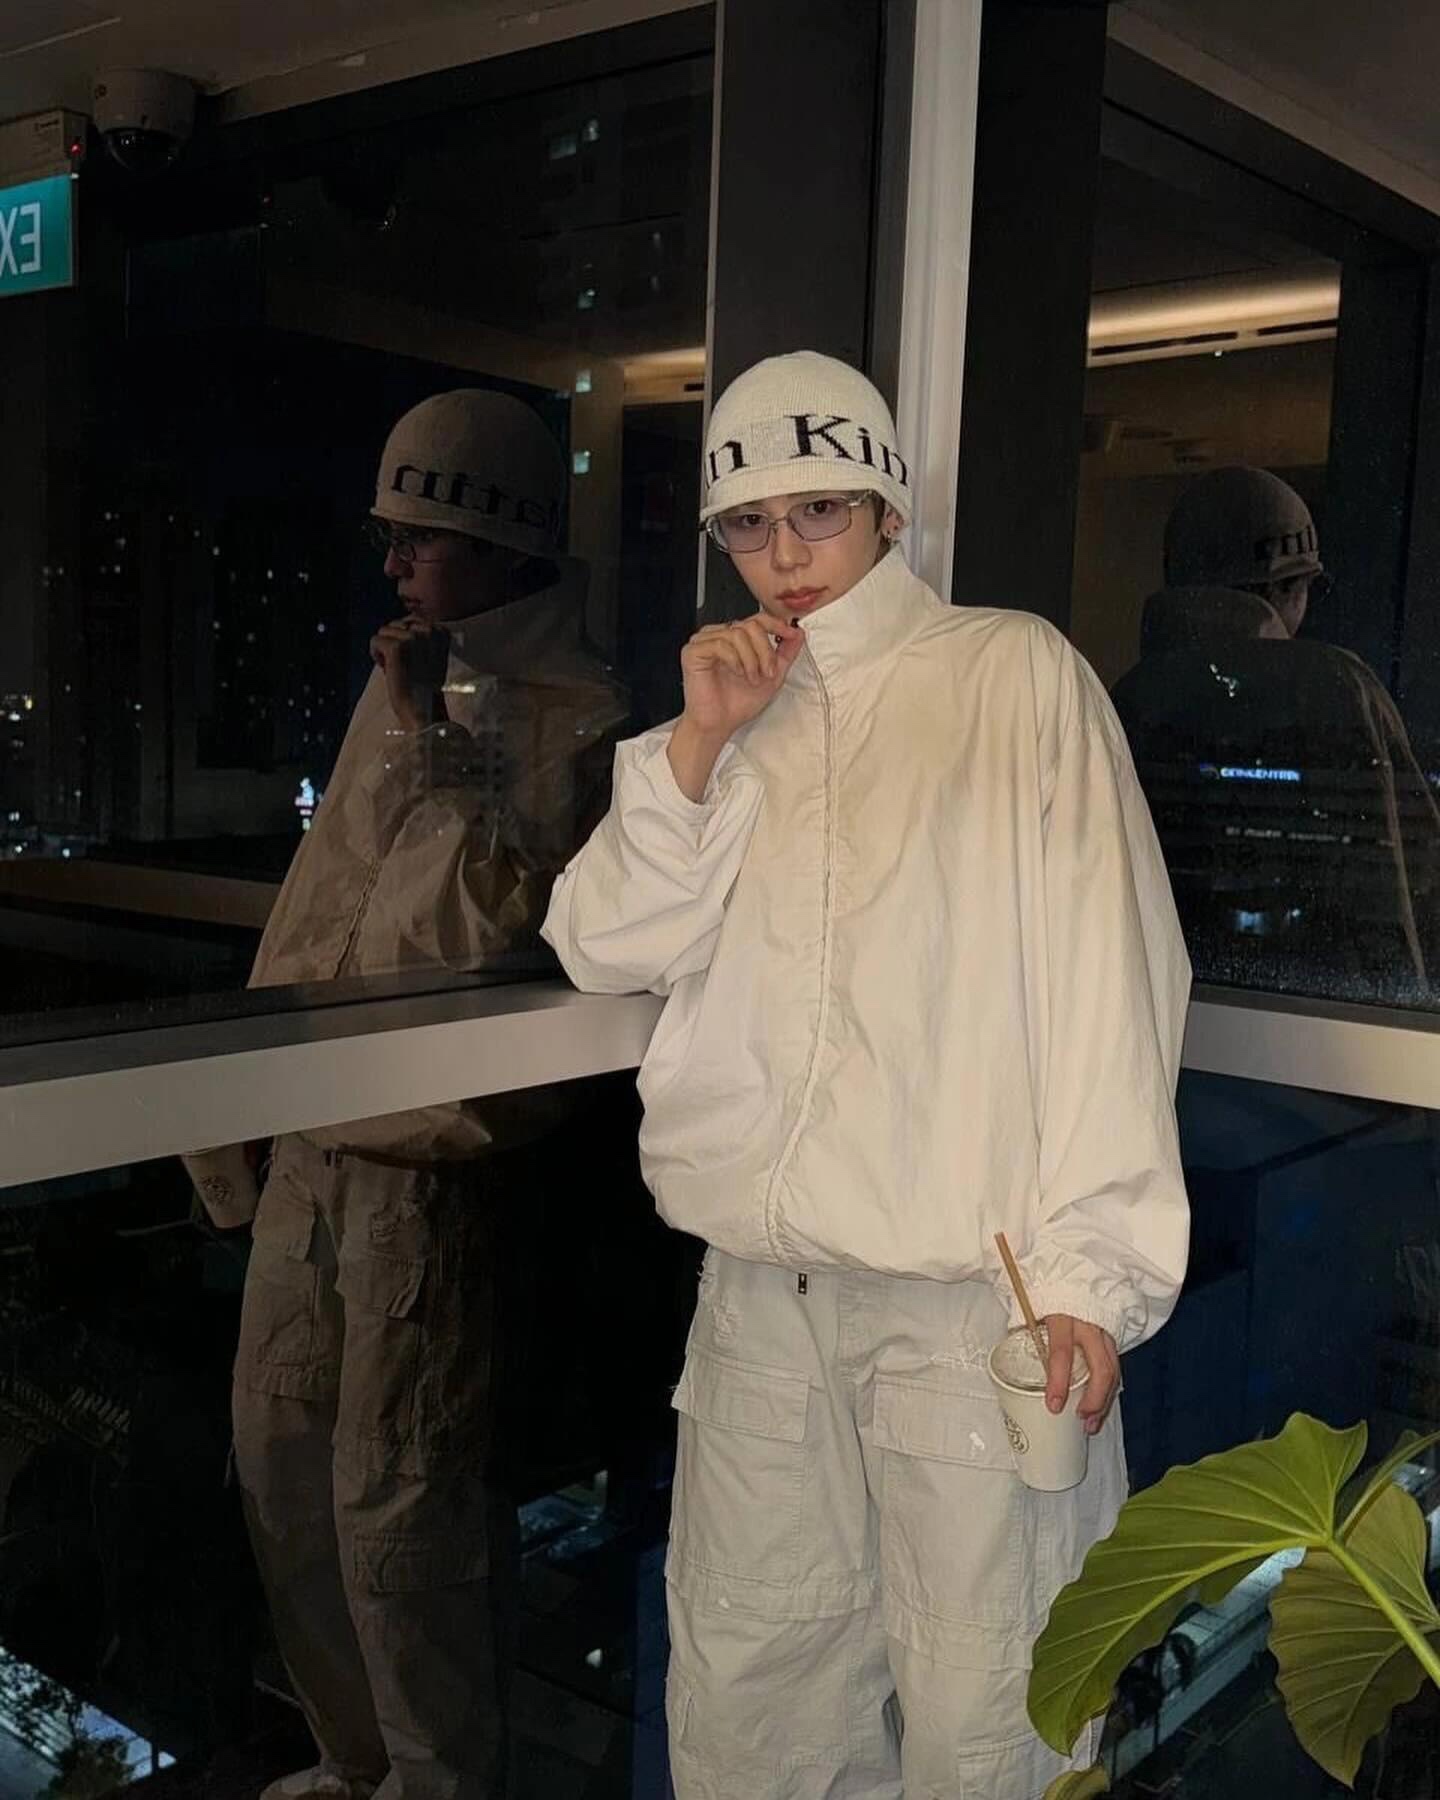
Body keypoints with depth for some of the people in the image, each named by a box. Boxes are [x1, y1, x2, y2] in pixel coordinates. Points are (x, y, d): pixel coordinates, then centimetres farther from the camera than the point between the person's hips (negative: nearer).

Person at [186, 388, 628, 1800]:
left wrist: (459, 759, -23)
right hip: (316, 1144, 9)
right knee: (281, 1468, 18)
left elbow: (553, 929, -22)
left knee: (397, 1506, 0)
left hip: (430, 1164, -9)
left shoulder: (572, 718, -12)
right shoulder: (402, 680, 13)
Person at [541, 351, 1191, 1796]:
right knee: (742, 1679, 14)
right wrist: (699, 742, -6)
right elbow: (604, 949, 5)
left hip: (969, 1286, -4)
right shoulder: (731, 714, 14)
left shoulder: (1016, 674, 0)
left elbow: (1105, 971, -6)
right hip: (761, 1284, 5)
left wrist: (1087, 1267, -11)